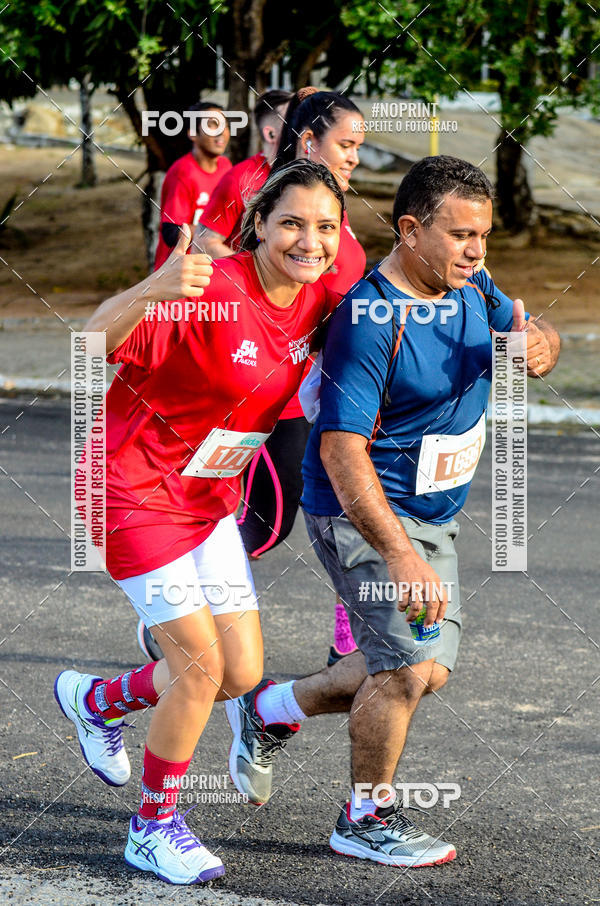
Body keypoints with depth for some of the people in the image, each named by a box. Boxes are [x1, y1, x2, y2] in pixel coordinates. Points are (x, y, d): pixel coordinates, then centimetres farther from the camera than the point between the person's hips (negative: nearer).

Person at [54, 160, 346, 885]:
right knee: (202, 667, -10)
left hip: (210, 499, 8)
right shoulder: (210, 290, -25)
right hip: (136, 491, -8)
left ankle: (95, 700, 34)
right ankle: (154, 827, 12)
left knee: (243, 673, 9)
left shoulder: (317, 301, -4)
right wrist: (153, 289, -54)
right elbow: (95, 341, -33)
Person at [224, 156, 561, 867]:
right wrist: (401, 558, -36)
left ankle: (269, 709, 31)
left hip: (433, 513, 9)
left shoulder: (470, 289, -1)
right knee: (407, 668, -11)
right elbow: (341, 448, -30)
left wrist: (540, 345, -14)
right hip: (361, 513, -9)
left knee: (427, 668, 13)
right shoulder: (370, 318, -26)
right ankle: (366, 817, 11)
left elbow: (532, 332, 14)